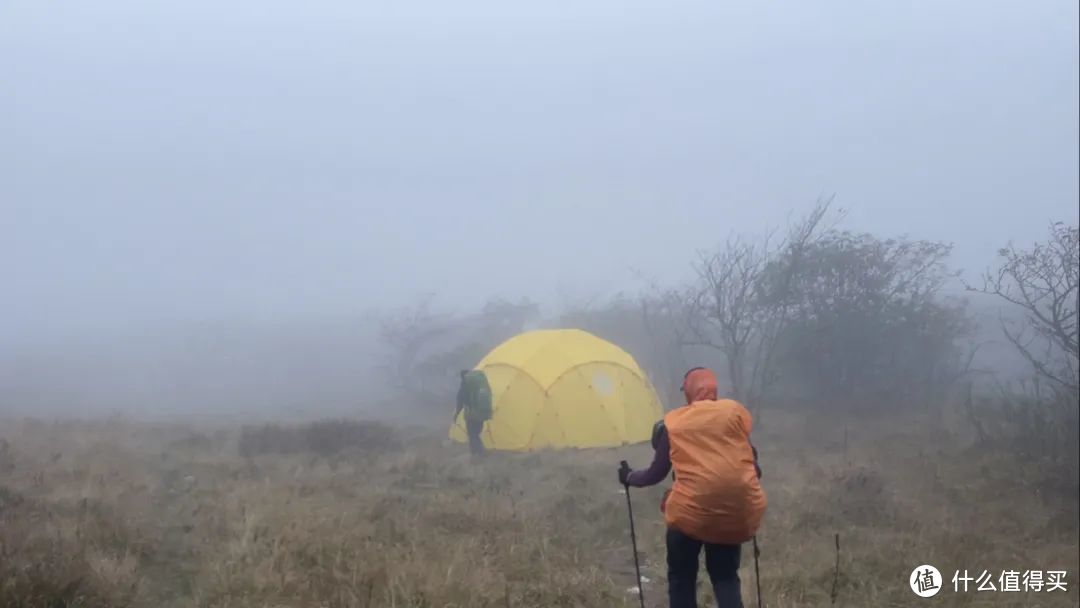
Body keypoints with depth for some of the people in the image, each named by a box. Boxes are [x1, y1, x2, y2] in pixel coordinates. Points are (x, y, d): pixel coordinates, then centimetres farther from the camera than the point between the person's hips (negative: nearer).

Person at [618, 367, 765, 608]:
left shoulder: (672, 422, 7)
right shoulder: (736, 411, 10)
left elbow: (656, 474, 12)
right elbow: (750, 458, 11)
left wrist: (629, 477, 32)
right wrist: (751, 479, 33)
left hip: (692, 509, -2)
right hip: (737, 509, 2)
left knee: (681, 578, 16)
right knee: (725, 576, 18)